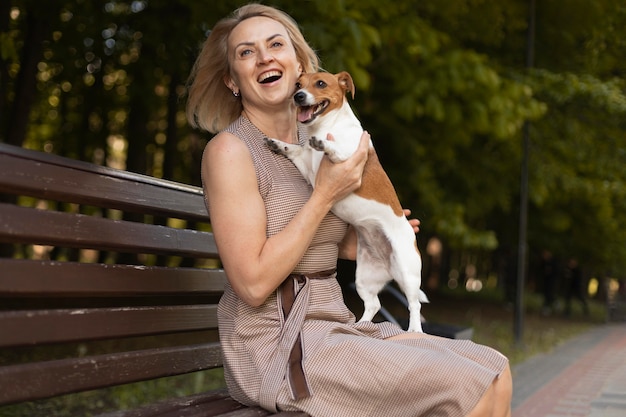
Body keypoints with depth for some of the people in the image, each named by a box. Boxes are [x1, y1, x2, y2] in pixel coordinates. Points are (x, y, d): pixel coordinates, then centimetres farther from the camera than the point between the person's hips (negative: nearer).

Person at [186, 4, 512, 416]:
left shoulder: (313, 143, 11)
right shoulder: (230, 150, -11)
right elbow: (253, 282, -18)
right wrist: (326, 194, -15)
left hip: (335, 325, 8)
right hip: (276, 348, -7)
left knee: (496, 370, 0)